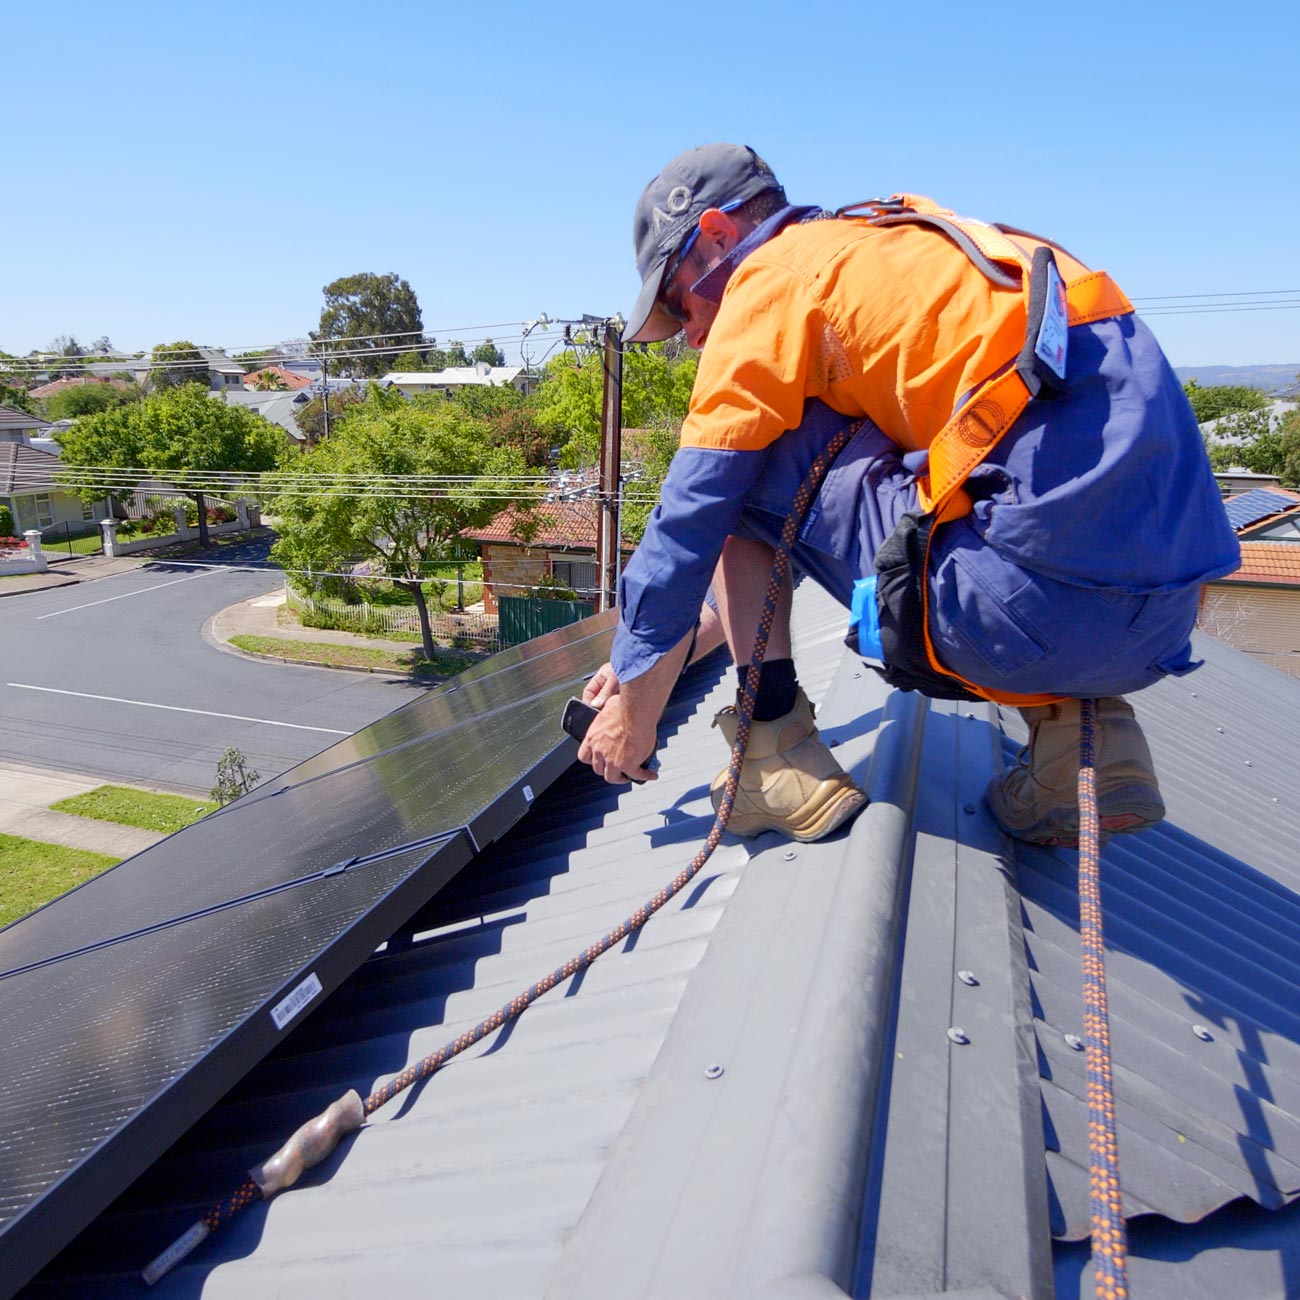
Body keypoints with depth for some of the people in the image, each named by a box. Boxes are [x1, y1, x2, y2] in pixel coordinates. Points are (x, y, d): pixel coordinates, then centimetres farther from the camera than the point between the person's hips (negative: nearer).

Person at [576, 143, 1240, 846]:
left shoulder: (775, 274, 3)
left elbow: (695, 513, 1)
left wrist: (636, 706, 14)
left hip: (1044, 602, -9)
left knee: (740, 465, 6)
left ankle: (777, 763, 6)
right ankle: (1075, 718, 13)